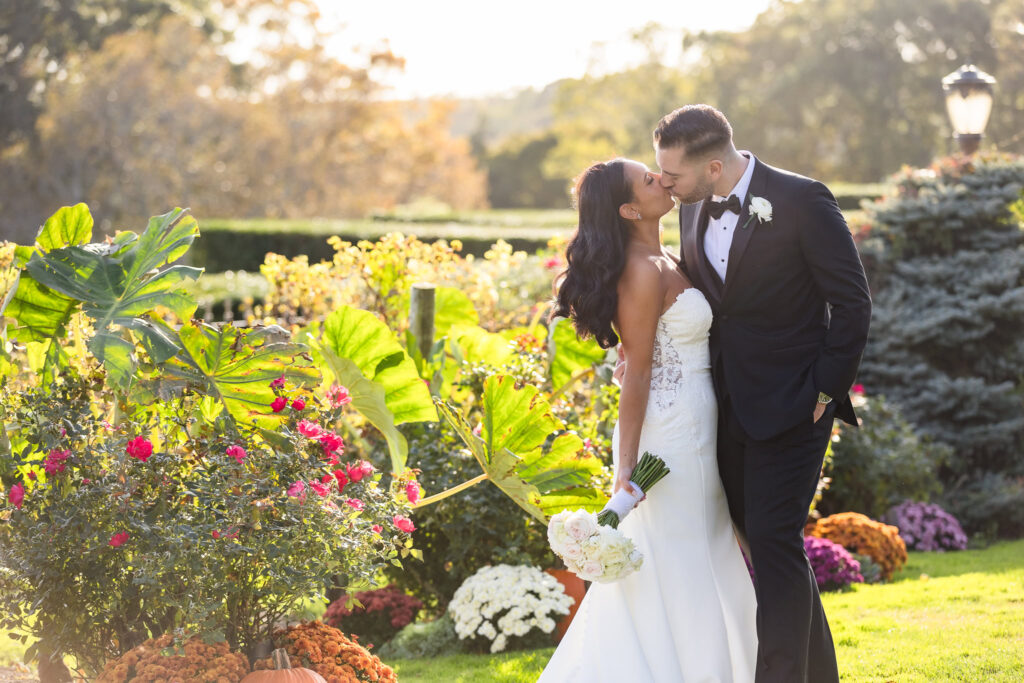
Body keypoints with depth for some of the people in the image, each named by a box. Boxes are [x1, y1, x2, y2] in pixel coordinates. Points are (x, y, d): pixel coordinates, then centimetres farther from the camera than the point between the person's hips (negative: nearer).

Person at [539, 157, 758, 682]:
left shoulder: (663, 261, 10)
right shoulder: (645, 272, -19)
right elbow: (636, 373, -20)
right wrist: (627, 467, -19)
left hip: (691, 431, 10)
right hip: (671, 436, -10)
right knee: (675, 574, -1)